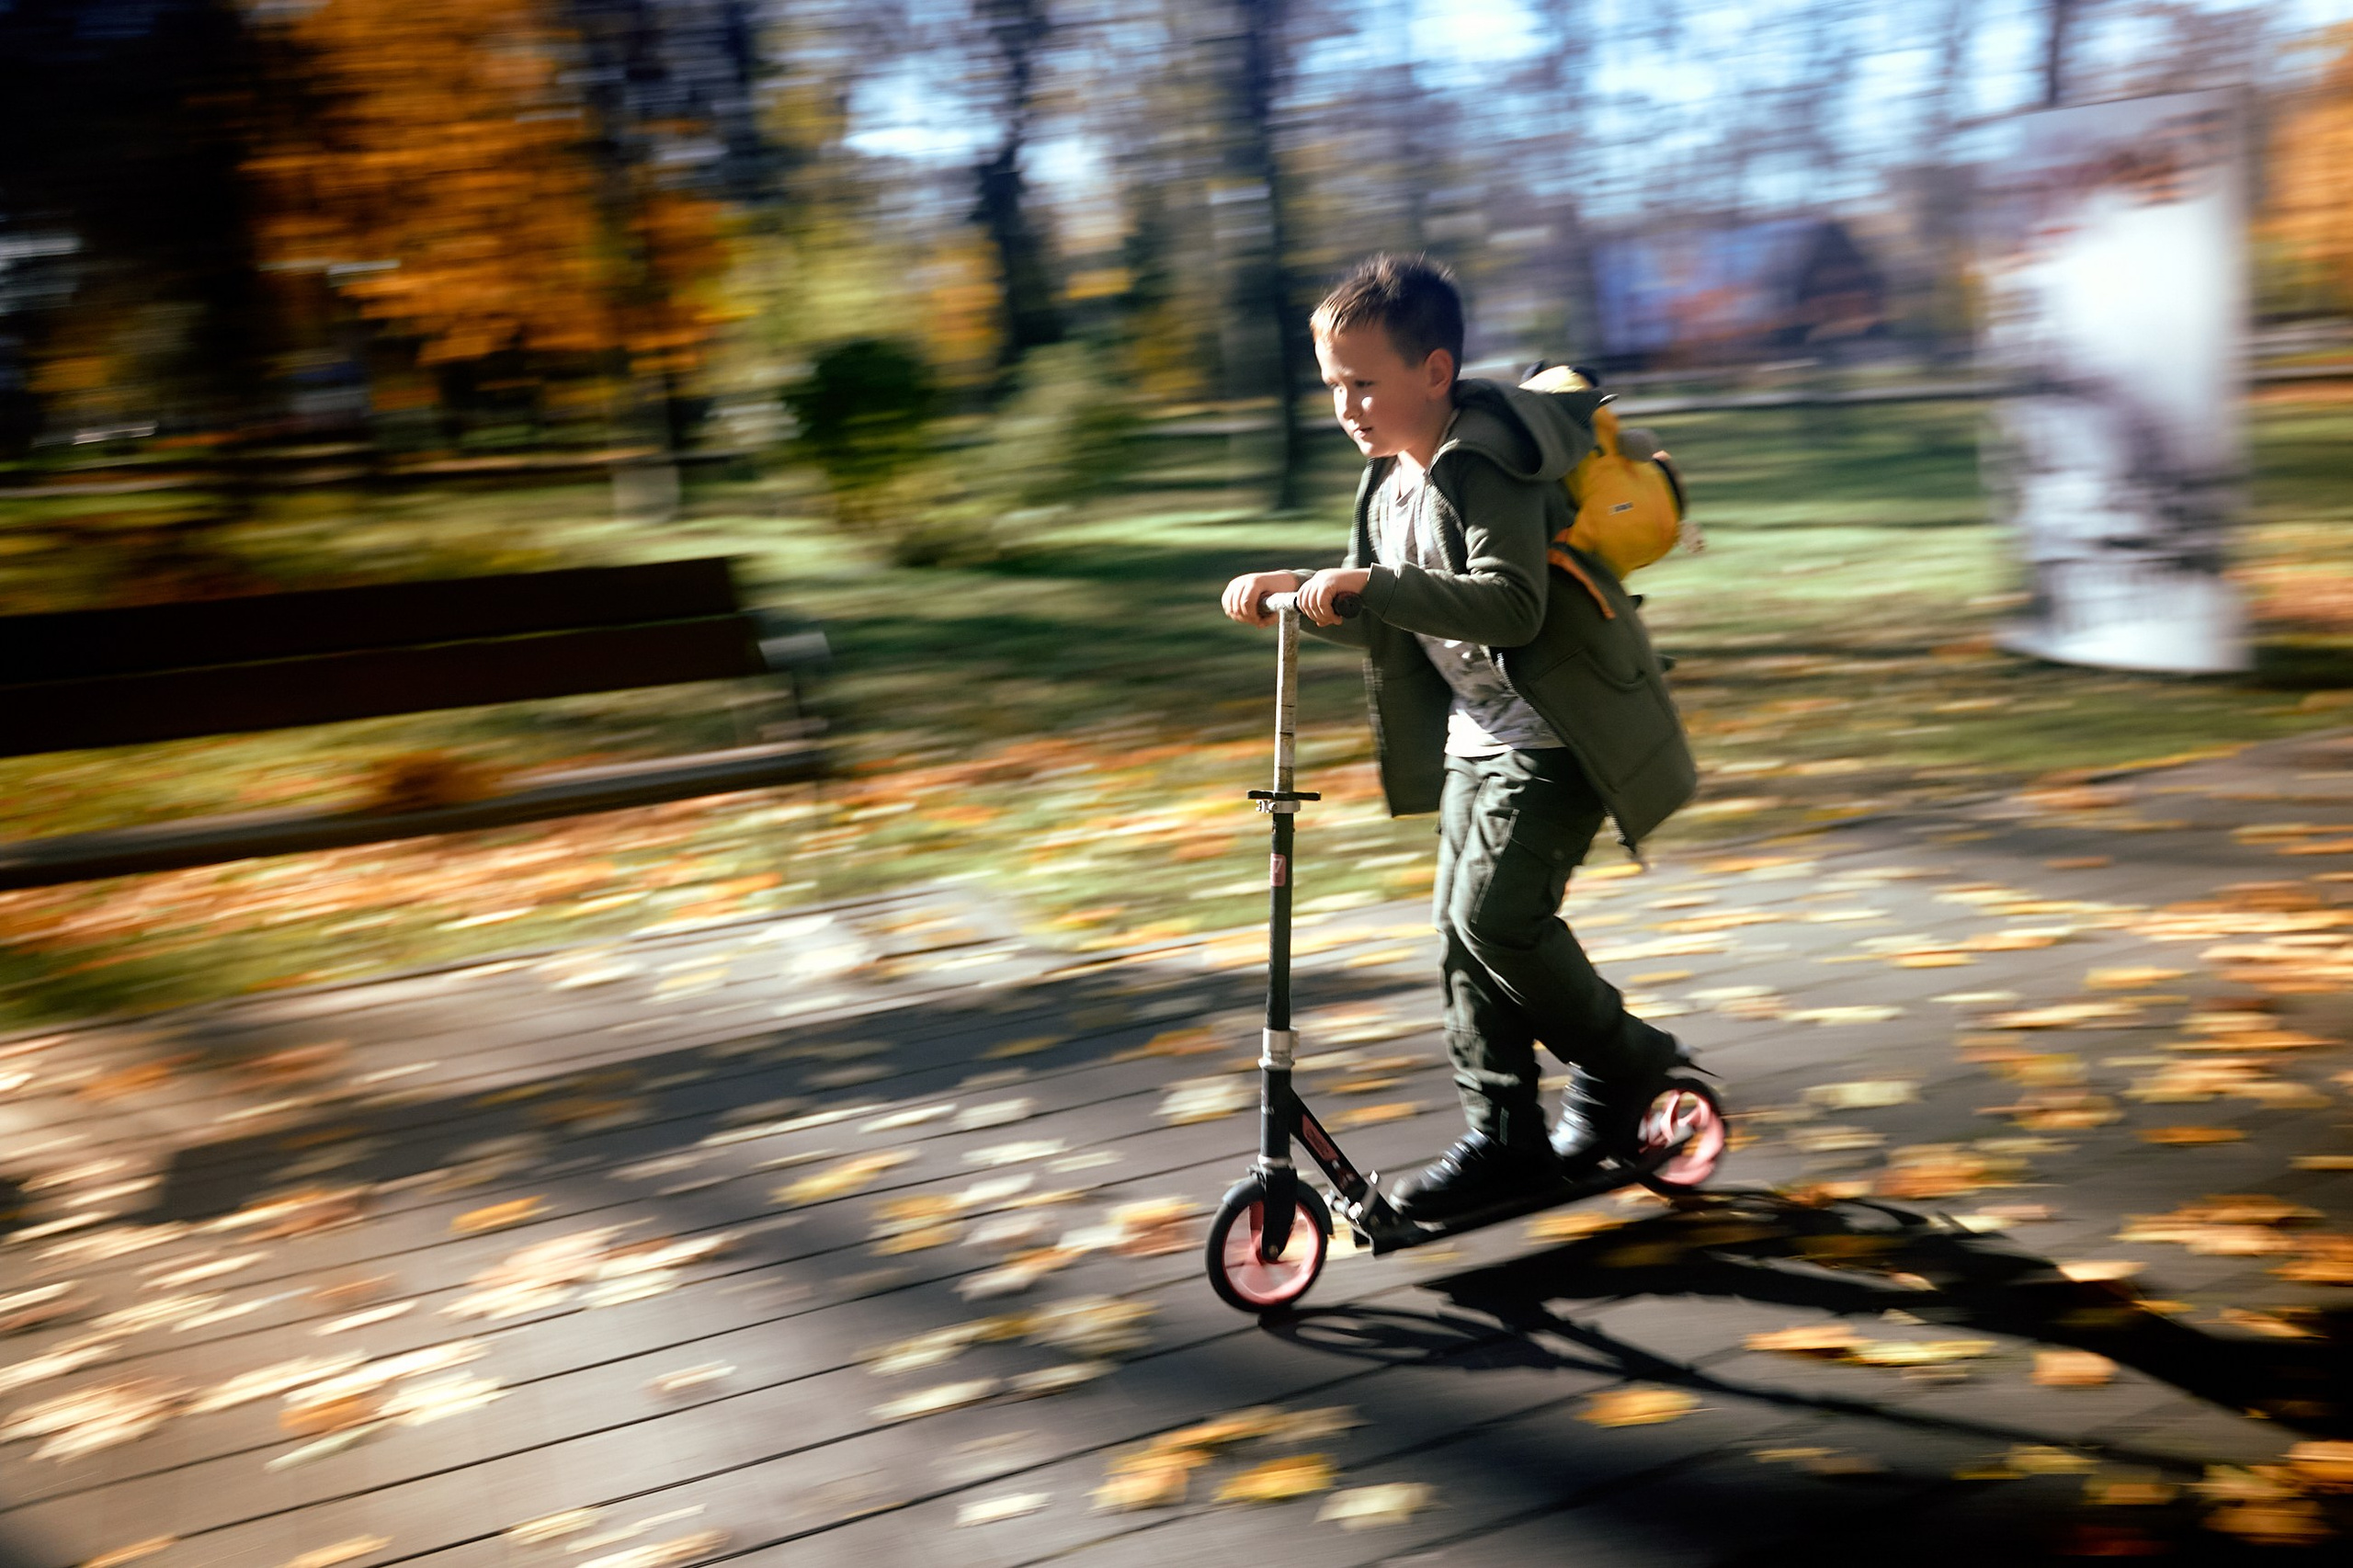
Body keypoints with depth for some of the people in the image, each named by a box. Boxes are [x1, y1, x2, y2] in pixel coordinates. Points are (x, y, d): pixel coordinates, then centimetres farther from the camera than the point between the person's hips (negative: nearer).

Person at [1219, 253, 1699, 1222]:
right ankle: (1504, 1137, 16)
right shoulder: (1390, 483, 10)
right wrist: (1298, 593, 2)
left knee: (1495, 914, -17)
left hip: (1553, 738, -9)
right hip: (1476, 738, 9)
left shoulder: (1486, 469, -19)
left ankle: (1623, 1061, 7)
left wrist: (1373, 584, -36)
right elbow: (1396, 622, 18)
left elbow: (1512, 604, -31)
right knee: (1463, 926, 7)